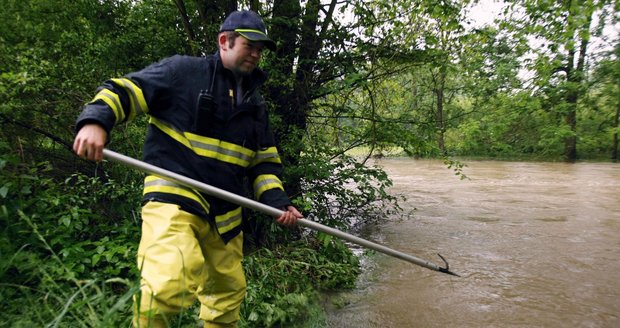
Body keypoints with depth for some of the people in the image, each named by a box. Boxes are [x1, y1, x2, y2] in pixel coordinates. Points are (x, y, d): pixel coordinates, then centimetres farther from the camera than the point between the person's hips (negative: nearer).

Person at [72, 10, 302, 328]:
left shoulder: (254, 102, 15)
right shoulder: (183, 70, -2)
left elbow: (266, 160, 17)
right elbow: (126, 89, -5)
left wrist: (277, 201, 2)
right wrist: (96, 120, -25)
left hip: (225, 211, 7)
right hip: (173, 196, -6)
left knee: (229, 291, 17)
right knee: (171, 282, -30)